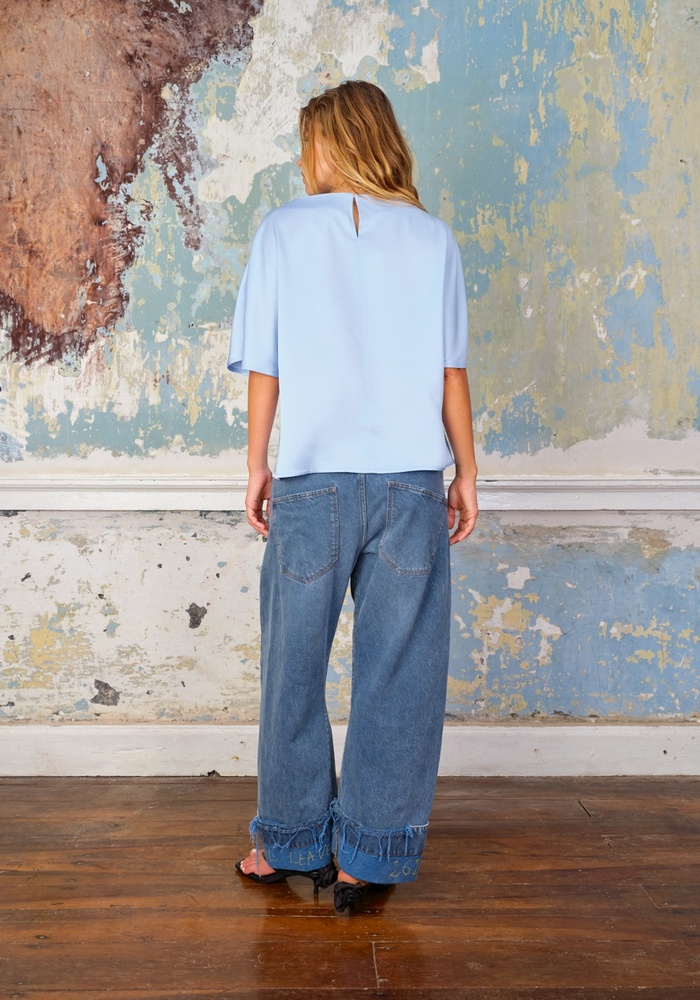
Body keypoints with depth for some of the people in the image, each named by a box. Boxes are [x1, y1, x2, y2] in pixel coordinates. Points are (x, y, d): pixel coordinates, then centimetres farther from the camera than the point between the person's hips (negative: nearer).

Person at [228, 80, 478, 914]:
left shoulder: (284, 231, 2)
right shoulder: (431, 238, 4)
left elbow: (264, 368, 2)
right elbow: (451, 370, 3)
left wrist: (258, 467, 12)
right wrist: (466, 472, 10)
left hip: (312, 481, -1)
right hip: (411, 481, 1)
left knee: (294, 666, 12)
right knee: (398, 670, 8)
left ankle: (293, 842, 24)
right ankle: (370, 853, 16)